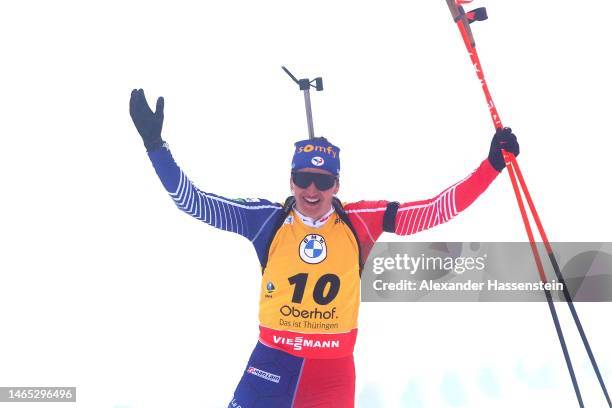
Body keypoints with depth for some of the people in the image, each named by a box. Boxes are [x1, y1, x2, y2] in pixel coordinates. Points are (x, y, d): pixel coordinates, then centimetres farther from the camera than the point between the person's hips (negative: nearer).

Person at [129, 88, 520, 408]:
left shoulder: (359, 222, -4)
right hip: (273, 361, -1)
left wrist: (492, 163, -9)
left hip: (334, 370, 1)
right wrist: (155, 143, -9)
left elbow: (436, 209, -5)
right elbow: (193, 201, -4)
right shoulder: (268, 219, -5)